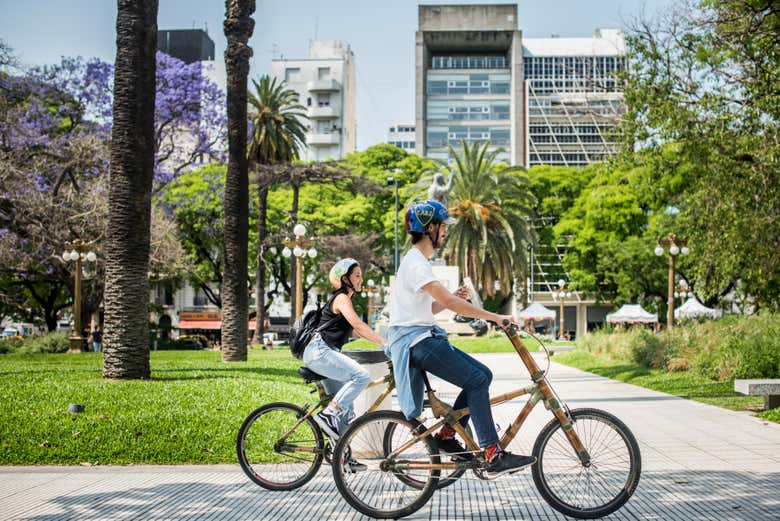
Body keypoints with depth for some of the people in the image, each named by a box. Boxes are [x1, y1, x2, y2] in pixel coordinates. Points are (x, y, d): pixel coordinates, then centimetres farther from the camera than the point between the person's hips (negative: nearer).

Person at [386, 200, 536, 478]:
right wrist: (496, 317, -22)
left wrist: (452, 297, 4)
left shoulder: (418, 262, 19)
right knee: (476, 380, -17)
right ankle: (493, 456, -19)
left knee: (482, 374, 3)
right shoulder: (416, 263, -15)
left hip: (424, 337, 10)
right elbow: (450, 303, -23)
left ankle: (446, 435, 8)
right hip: (415, 340, -10)